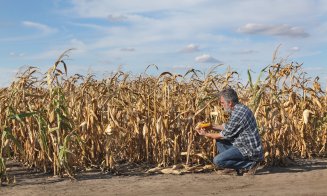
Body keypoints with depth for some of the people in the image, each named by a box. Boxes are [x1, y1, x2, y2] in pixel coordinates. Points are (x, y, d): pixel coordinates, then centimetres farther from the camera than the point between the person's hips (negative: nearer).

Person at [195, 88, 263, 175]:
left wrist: (206, 134, 0)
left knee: (217, 161, -16)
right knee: (219, 140, 18)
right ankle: (235, 166, 11)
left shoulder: (238, 113, -23)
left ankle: (250, 164, -4)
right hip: (244, 145, 10)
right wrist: (210, 126, 11)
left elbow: (225, 135, -14)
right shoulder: (238, 109, 9)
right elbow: (227, 127, 20)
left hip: (250, 150, -10)